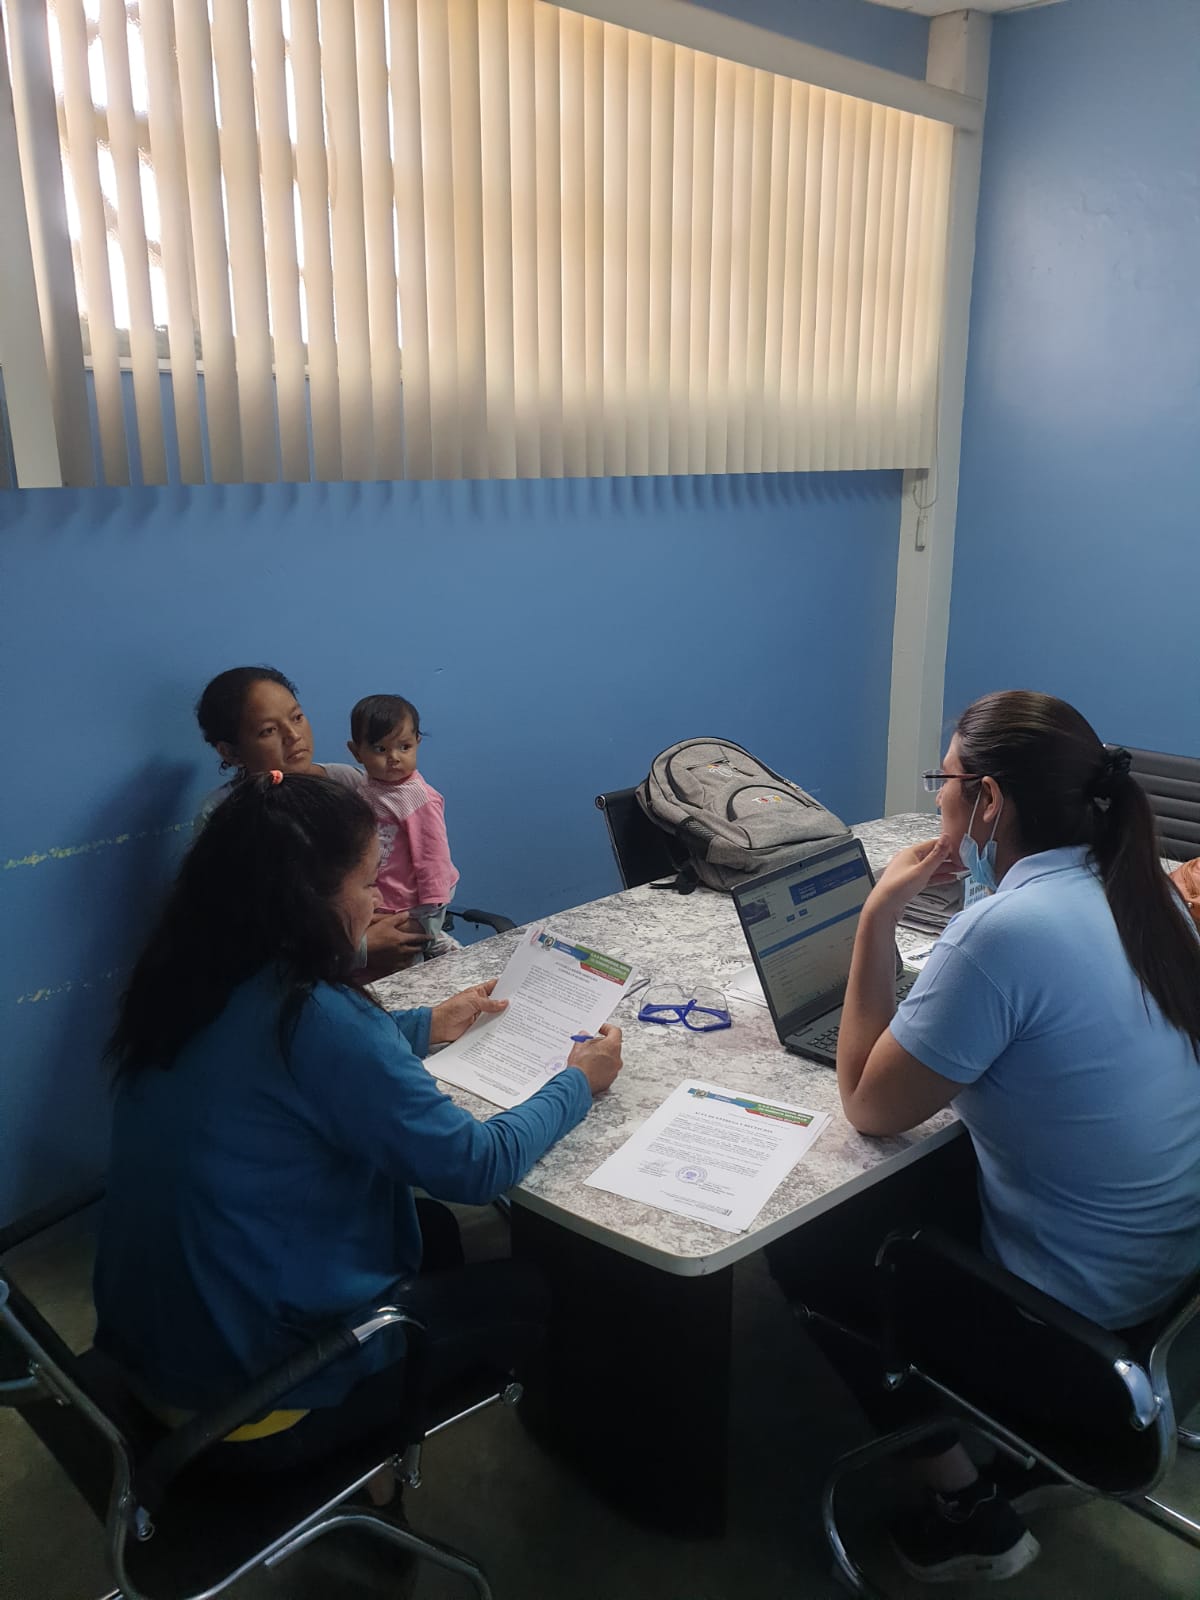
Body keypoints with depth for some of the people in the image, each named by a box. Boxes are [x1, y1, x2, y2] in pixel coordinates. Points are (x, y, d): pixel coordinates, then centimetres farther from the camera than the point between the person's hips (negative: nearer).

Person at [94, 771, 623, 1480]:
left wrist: (424, 1027, 17)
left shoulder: (193, 982, -5)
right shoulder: (314, 1013, -29)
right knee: (523, 1294, 12)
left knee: (433, 1230, 24)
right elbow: (476, 1167, -20)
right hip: (251, 1387, -8)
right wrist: (578, 1083, -3)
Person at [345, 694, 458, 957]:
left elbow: (432, 857, -21)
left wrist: (430, 913, -20)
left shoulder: (418, 798, -22)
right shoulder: (366, 789, 2)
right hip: (377, 904, 8)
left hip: (411, 907, -8)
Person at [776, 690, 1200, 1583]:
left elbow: (869, 1108, -20)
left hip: (1078, 1322, -8)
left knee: (802, 1250, 10)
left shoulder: (1005, 930, -29)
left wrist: (879, 915, -18)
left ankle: (969, 1508, 20)